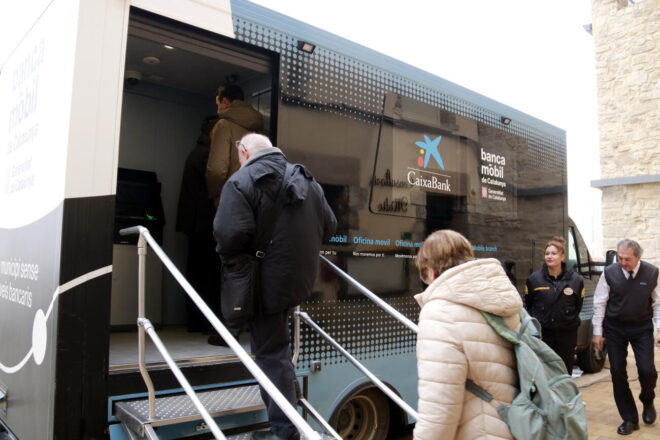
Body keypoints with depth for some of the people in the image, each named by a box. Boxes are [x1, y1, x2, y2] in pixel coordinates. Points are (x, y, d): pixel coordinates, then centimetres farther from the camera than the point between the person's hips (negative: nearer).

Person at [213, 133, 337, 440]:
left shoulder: (242, 181, -11)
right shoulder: (307, 180, 11)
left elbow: (230, 234, -25)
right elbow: (328, 227, 9)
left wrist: (226, 257, -4)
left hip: (267, 281, -7)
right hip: (301, 278, 7)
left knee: (271, 352, 4)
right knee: (275, 345, 27)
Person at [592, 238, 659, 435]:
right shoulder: (609, 273, -11)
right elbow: (599, 303, -5)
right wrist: (598, 332, -4)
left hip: (642, 328, 0)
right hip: (614, 329, 0)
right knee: (618, 373, 3)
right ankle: (630, 419, 19)